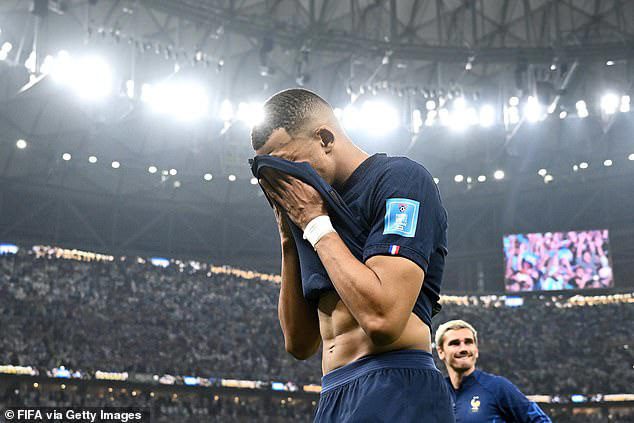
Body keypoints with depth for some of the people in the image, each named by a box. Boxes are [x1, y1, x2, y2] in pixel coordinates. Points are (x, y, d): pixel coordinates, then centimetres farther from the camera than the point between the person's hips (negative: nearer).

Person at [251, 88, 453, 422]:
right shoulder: (329, 207, 14)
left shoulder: (399, 177, -8)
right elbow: (299, 344, 11)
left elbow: (382, 319, -22)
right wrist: (288, 235, 6)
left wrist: (315, 223, -11)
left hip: (395, 394, -8)